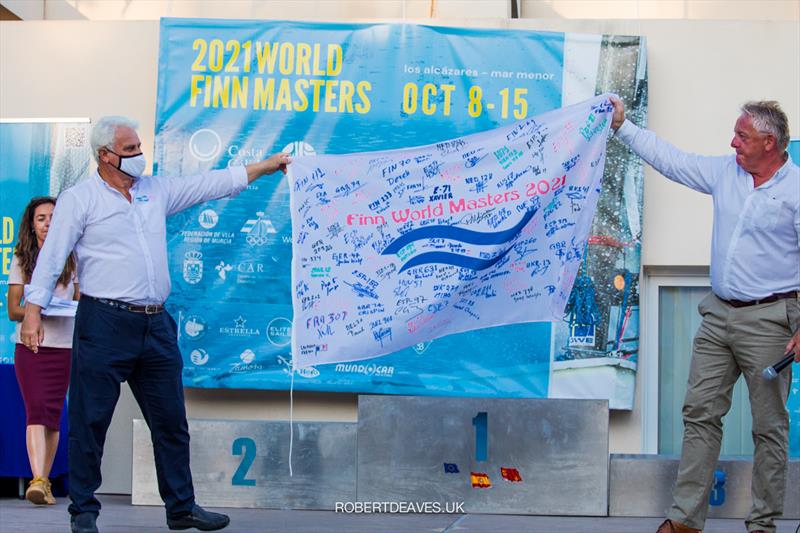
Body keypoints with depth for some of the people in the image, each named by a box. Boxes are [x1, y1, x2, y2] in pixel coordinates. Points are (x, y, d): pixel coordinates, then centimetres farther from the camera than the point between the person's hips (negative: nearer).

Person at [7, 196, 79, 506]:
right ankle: (38, 479, -23)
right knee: (36, 409, -14)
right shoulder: (21, 261, 7)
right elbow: (12, 311, 3)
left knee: (53, 414, 3)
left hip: (64, 345, 2)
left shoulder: (71, 260, 10)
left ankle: (44, 481, 10)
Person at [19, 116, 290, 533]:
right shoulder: (79, 199, -2)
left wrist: (264, 167, 21)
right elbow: (51, 257, -6)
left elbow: (209, 185, 20)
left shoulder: (156, 190, 14)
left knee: (171, 421, 11)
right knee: (90, 421, 0)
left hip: (155, 325, 6)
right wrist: (33, 310, -14)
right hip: (105, 322, -6)